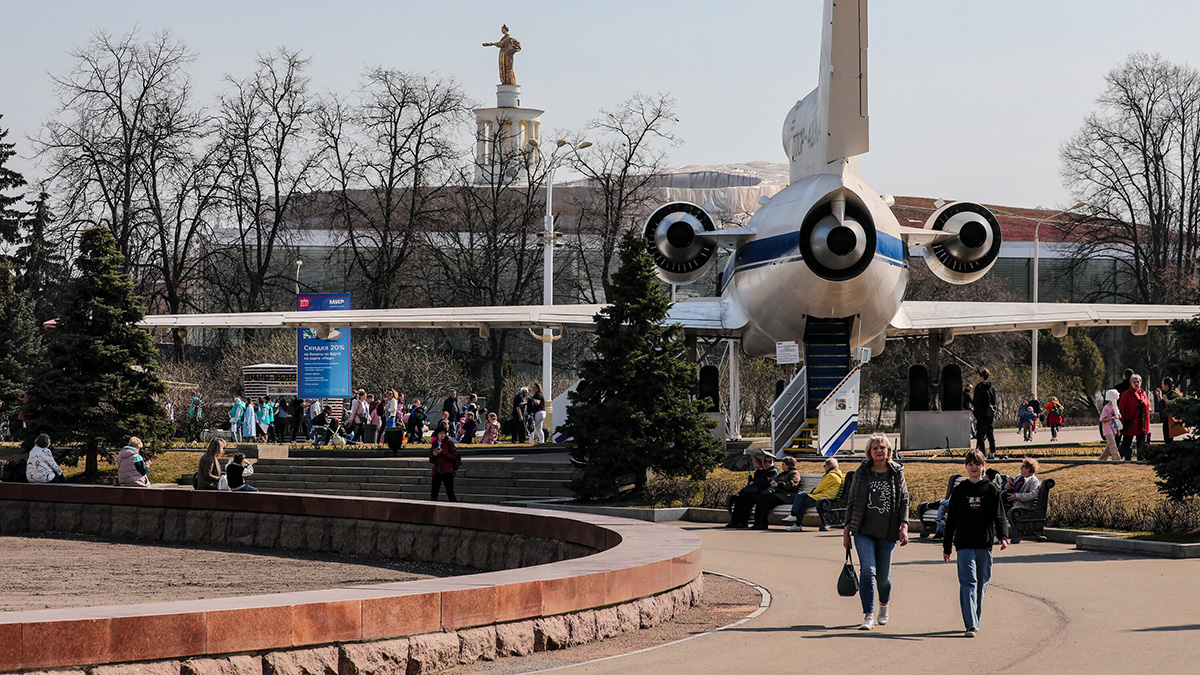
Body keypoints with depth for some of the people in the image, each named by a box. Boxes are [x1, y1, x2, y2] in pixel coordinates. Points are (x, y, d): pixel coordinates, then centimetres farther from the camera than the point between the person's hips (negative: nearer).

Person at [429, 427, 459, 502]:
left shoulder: (449, 443, -1)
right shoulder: (435, 444, 13)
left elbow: (454, 456, -9)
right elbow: (431, 460, 18)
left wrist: (442, 452, -15)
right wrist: (433, 455, -4)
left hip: (447, 471, -5)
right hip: (437, 471, 5)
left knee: (450, 493, -10)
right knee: (433, 493, 5)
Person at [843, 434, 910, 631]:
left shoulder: (897, 473, 3)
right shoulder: (862, 473, 4)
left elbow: (904, 501, 4)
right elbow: (852, 501, 9)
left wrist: (904, 527, -9)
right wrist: (847, 529, 7)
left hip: (887, 533, 0)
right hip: (864, 531, 0)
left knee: (883, 576, 8)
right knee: (868, 570, -15)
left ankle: (884, 606, 39)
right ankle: (868, 616, -16)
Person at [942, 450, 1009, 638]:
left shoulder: (991, 489, 5)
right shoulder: (959, 490, 7)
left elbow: (999, 516, -1)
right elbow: (951, 520, 10)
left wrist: (1003, 536, -18)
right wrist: (947, 547, 10)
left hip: (985, 544, 1)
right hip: (964, 544, -1)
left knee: (982, 584, 8)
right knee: (968, 583, -11)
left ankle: (975, 620, 24)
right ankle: (970, 625, -17)